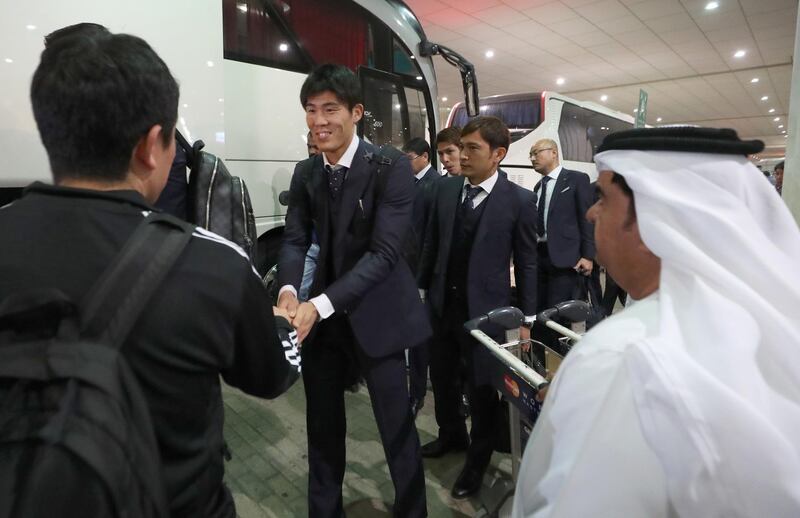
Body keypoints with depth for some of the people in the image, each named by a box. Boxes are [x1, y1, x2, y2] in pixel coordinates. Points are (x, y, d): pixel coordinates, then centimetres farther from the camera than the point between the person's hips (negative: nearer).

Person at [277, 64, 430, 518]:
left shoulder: (392, 167, -14)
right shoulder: (305, 172, 3)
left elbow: (384, 252, -21)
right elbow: (295, 239, 2)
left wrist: (321, 304, -29)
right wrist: (289, 288, -19)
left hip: (376, 313, -5)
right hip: (322, 314, 5)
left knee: (397, 426, 8)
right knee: (323, 424, 18)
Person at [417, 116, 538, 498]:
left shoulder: (519, 201, -10)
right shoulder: (446, 189, 1)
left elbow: (526, 263, -6)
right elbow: (431, 244, 8)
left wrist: (526, 319, -3)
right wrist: (422, 288, 10)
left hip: (484, 309, -4)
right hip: (442, 303, 5)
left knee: (482, 389, 11)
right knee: (441, 379, 20)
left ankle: (478, 459, 37)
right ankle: (451, 434, 48)